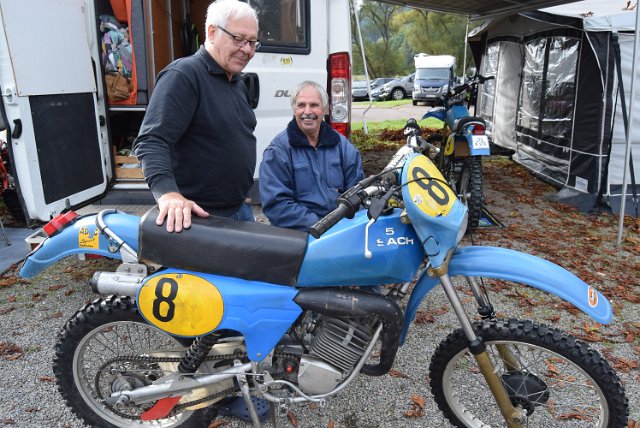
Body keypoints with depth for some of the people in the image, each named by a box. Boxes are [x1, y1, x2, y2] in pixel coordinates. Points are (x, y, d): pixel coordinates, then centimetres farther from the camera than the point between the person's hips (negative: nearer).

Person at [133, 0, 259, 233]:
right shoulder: (183, 75, -15)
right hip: (196, 216, -8)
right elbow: (151, 141, -25)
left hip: (240, 210, 8)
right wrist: (168, 193, -38)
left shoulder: (239, 84, 12)